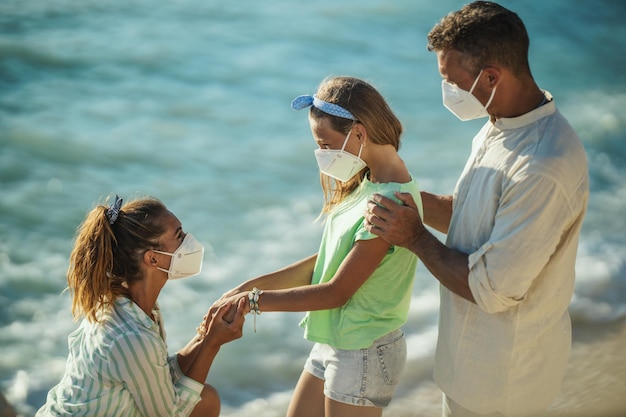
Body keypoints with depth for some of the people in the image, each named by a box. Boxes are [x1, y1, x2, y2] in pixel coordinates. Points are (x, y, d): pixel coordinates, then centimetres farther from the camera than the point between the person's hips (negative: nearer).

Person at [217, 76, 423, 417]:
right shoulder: (365, 184, 4)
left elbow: (337, 292, -22)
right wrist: (250, 286, 1)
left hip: (363, 354, -9)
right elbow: (325, 262, 7)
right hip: (333, 343, 9)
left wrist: (256, 300, -14)